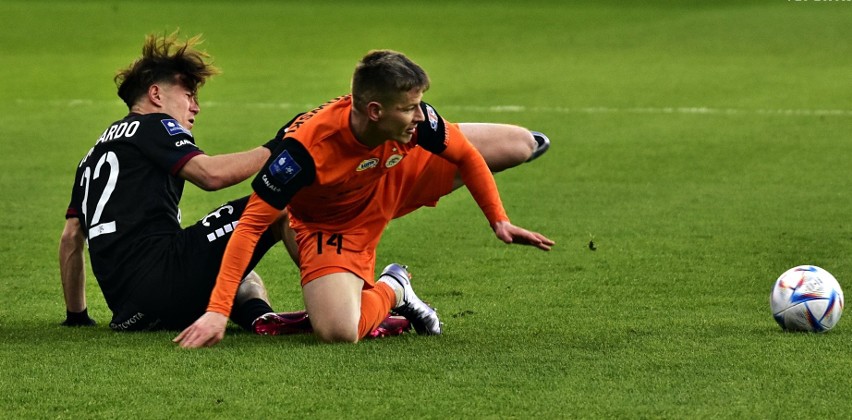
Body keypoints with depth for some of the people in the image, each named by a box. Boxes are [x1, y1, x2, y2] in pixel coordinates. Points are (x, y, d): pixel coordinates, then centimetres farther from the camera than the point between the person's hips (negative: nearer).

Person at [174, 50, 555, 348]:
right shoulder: (305, 147, -40)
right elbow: (251, 225, -36)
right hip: (330, 226, -6)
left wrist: (499, 221, -4)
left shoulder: (415, 120, -28)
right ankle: (391, 290, 3)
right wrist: (217, 311, -40)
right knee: (338, 332, -35)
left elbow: (466, 156, -5)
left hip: (388, 191, 6)